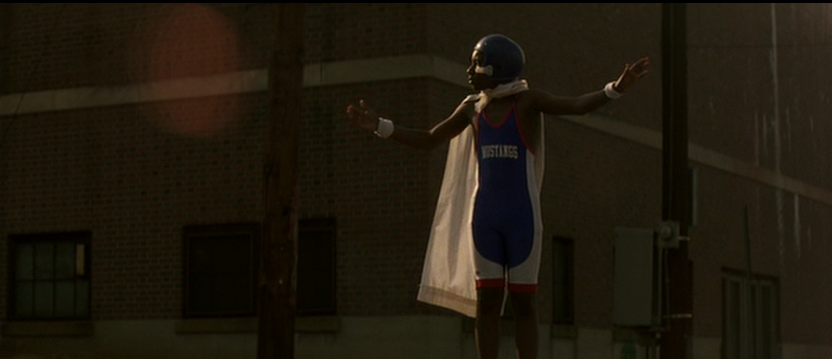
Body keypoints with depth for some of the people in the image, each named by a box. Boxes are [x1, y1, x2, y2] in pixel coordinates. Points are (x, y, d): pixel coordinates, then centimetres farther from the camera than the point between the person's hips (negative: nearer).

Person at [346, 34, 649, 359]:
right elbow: (428, 140, 15)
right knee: (487, 300, 3)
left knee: (523, 302, -1)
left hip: (523, 216, -4)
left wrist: (615, 89, -36)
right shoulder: (472, 107, 7)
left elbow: (578, 105, -18)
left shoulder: (527, 101, -6)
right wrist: (379, 126, 9)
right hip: (485, 216, 4)